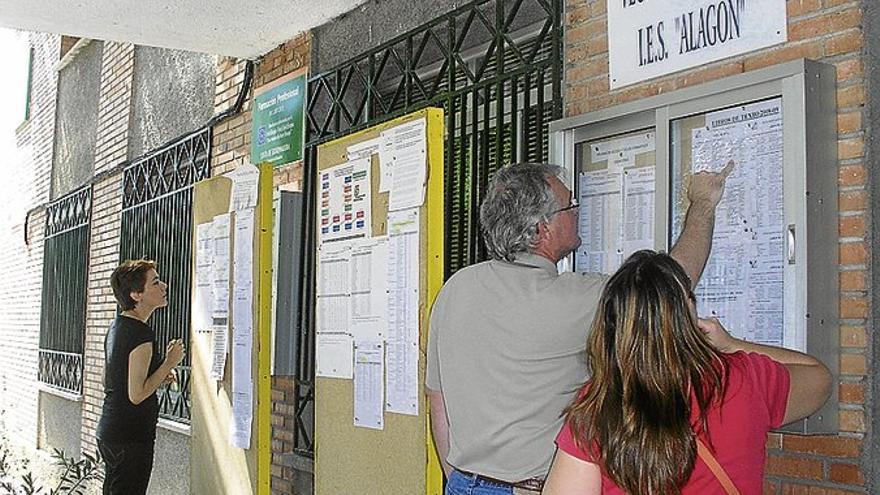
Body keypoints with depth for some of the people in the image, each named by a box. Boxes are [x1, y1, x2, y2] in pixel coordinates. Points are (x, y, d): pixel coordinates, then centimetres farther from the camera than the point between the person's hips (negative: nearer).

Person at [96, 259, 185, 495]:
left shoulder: (117, 326, 12)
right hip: (130, 439, -10)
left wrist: (160, 377, 12)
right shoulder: (141, 333, -18)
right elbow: (136, 395, -21)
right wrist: (169, 363, -13)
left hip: (109, 432, 10)